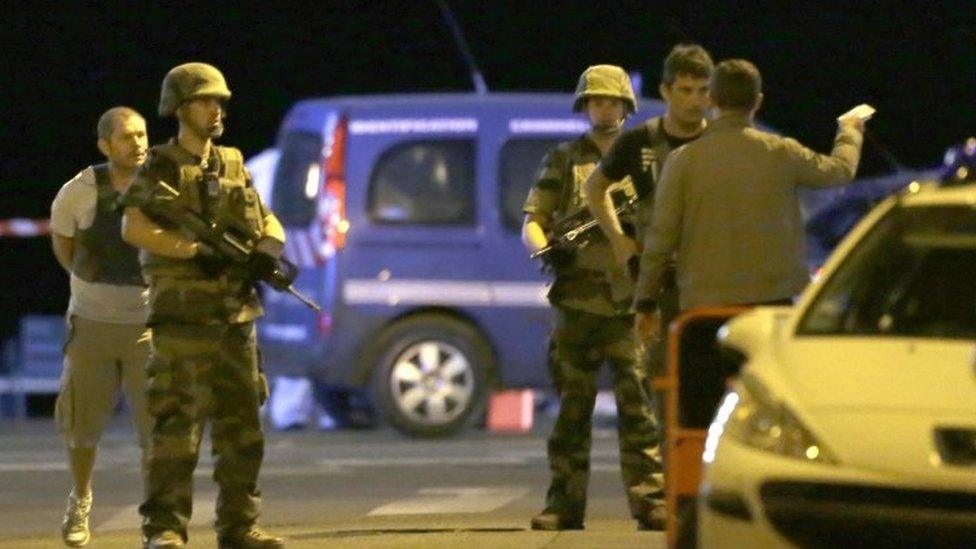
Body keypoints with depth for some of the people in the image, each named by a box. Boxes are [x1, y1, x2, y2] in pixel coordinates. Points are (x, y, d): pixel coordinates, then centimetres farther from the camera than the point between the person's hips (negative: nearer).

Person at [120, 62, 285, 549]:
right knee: (178, 423, -9)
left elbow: (270, 226, 18)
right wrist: (196, 251, -23)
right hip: (182, 317, -6)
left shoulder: (233, 169, 16)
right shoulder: (160, 169, -2)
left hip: (236, 315, 6)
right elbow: (133, 228, -16)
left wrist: (265, 252, -6)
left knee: (242, 426, 7)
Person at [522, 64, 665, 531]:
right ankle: (564, 504, 7)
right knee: (573, 406, 4)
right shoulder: (563, 160, 12)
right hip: (577, 303, 1)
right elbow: (532, 221, 8)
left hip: (630, 302, -1)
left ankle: (649, 500, -7)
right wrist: (543, 248, -14)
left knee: (638, 402, -8)